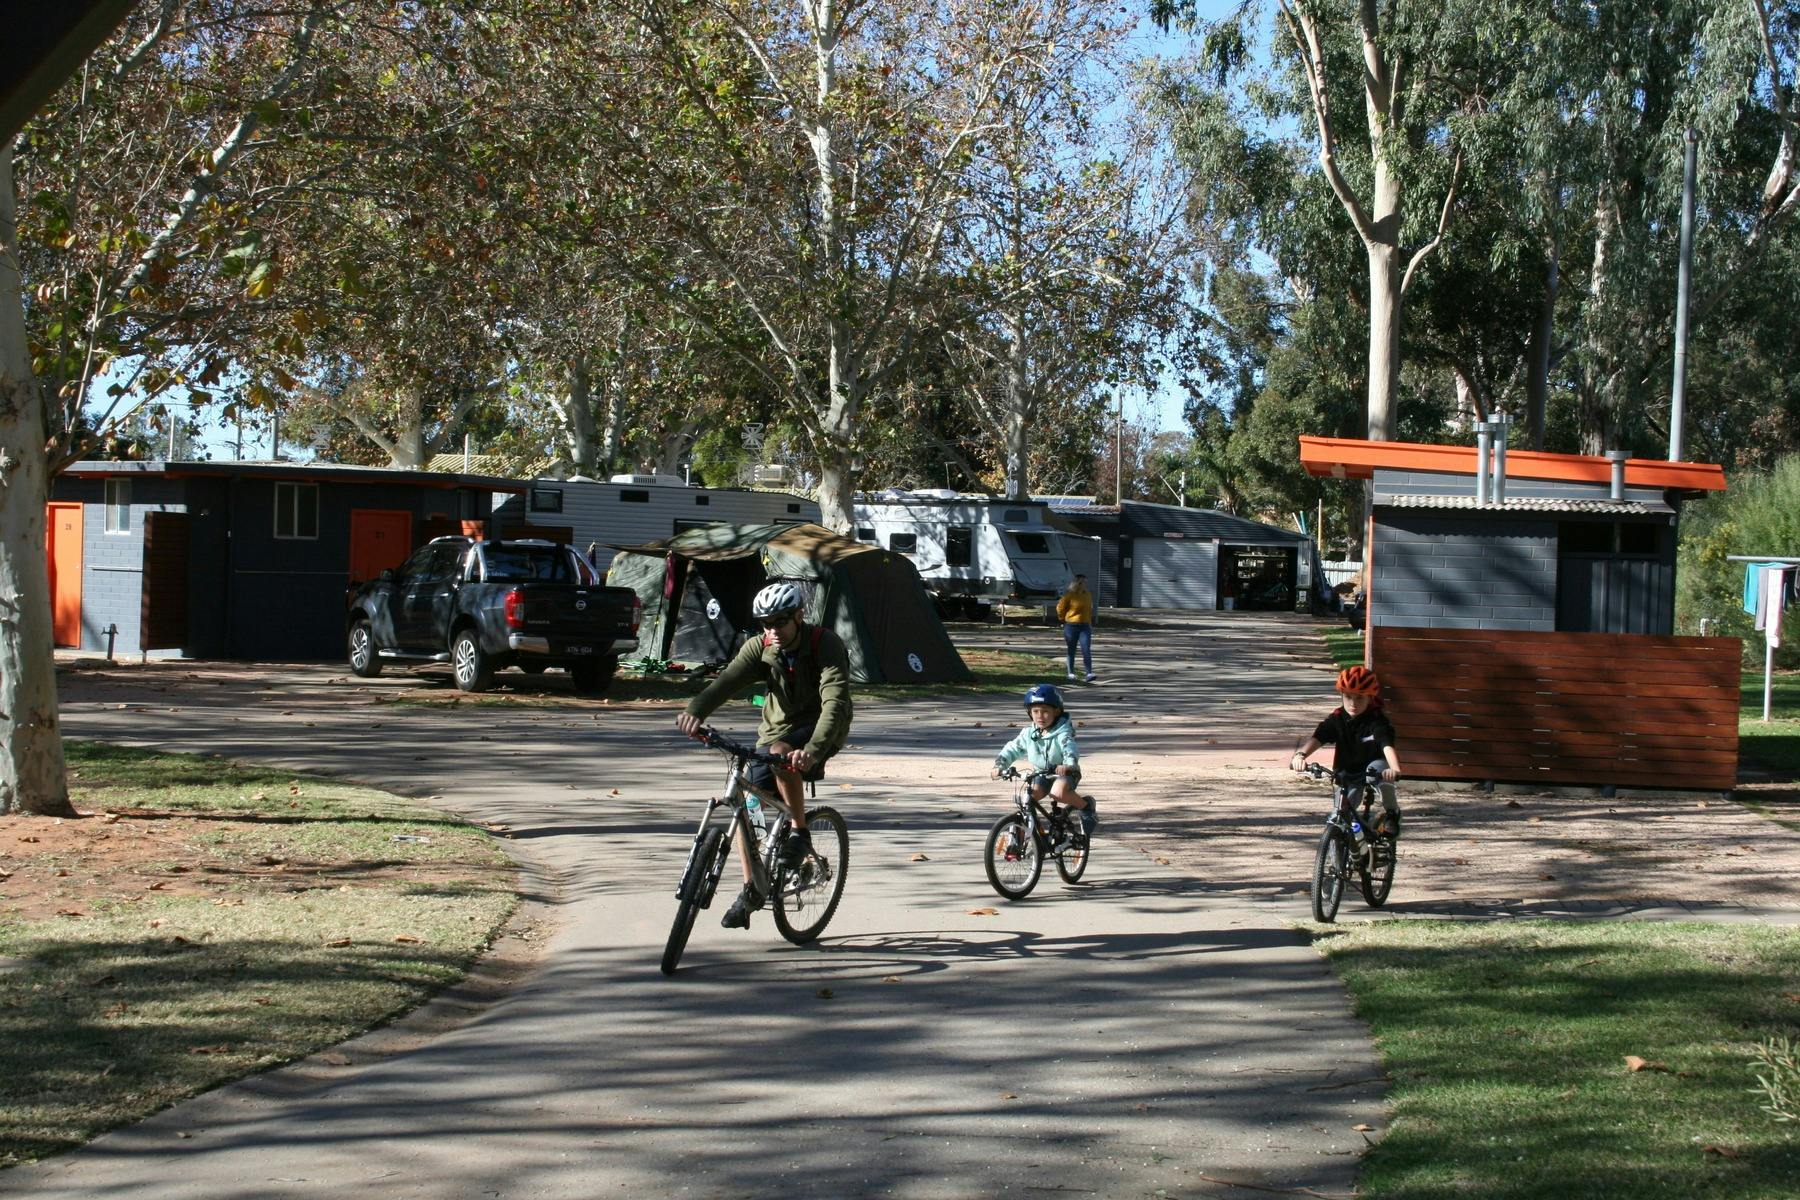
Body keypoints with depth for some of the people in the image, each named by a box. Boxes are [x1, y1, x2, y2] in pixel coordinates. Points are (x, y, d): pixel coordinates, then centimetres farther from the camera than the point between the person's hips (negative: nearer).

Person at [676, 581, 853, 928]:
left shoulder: (825, 644, -23)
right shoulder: (760, 647, -10)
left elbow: (835, 701, -35)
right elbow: (727, 681, -25)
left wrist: (812, 749, -51)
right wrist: (695, 710, -45)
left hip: (820, 730, -5)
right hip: (776, 730, 5)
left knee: (780, 751, -36)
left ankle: (800, 834, -18)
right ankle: (751, 890, 8)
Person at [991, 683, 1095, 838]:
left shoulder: (1063, 733, -17)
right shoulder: (1028, 733, -2)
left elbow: (1070, 749, -35)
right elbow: (1012, 749, 1)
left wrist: (1068, 764, -57)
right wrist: (1000, 764, -18)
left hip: (1064, 773, -5)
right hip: (1041, 774, 5)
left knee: (1058, 793, -36)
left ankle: (1085, 805, -9)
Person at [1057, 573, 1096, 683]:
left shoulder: (1088, 595, 6)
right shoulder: (1070, 595, -9)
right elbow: (1060, 607, -1)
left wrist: (1090, 622, 14)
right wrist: (1063, 619, 7)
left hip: (1085, 626, 3)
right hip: (1071, 626, -3)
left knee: (1086, 650, -8)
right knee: (1071, 651, 8)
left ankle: (1089, 673, -12)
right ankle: (1071, 673, 19)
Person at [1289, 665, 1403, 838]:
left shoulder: (1377, 721, -23)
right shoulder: (1337, 719, -13)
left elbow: (1387, 746, -39)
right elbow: (1316, 739, -26)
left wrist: (1395, 769, -60)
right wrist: (1300, 754, -47)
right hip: (1346, 774, 4)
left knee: (1380, 767, -37)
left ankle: (1392, 812, -16)